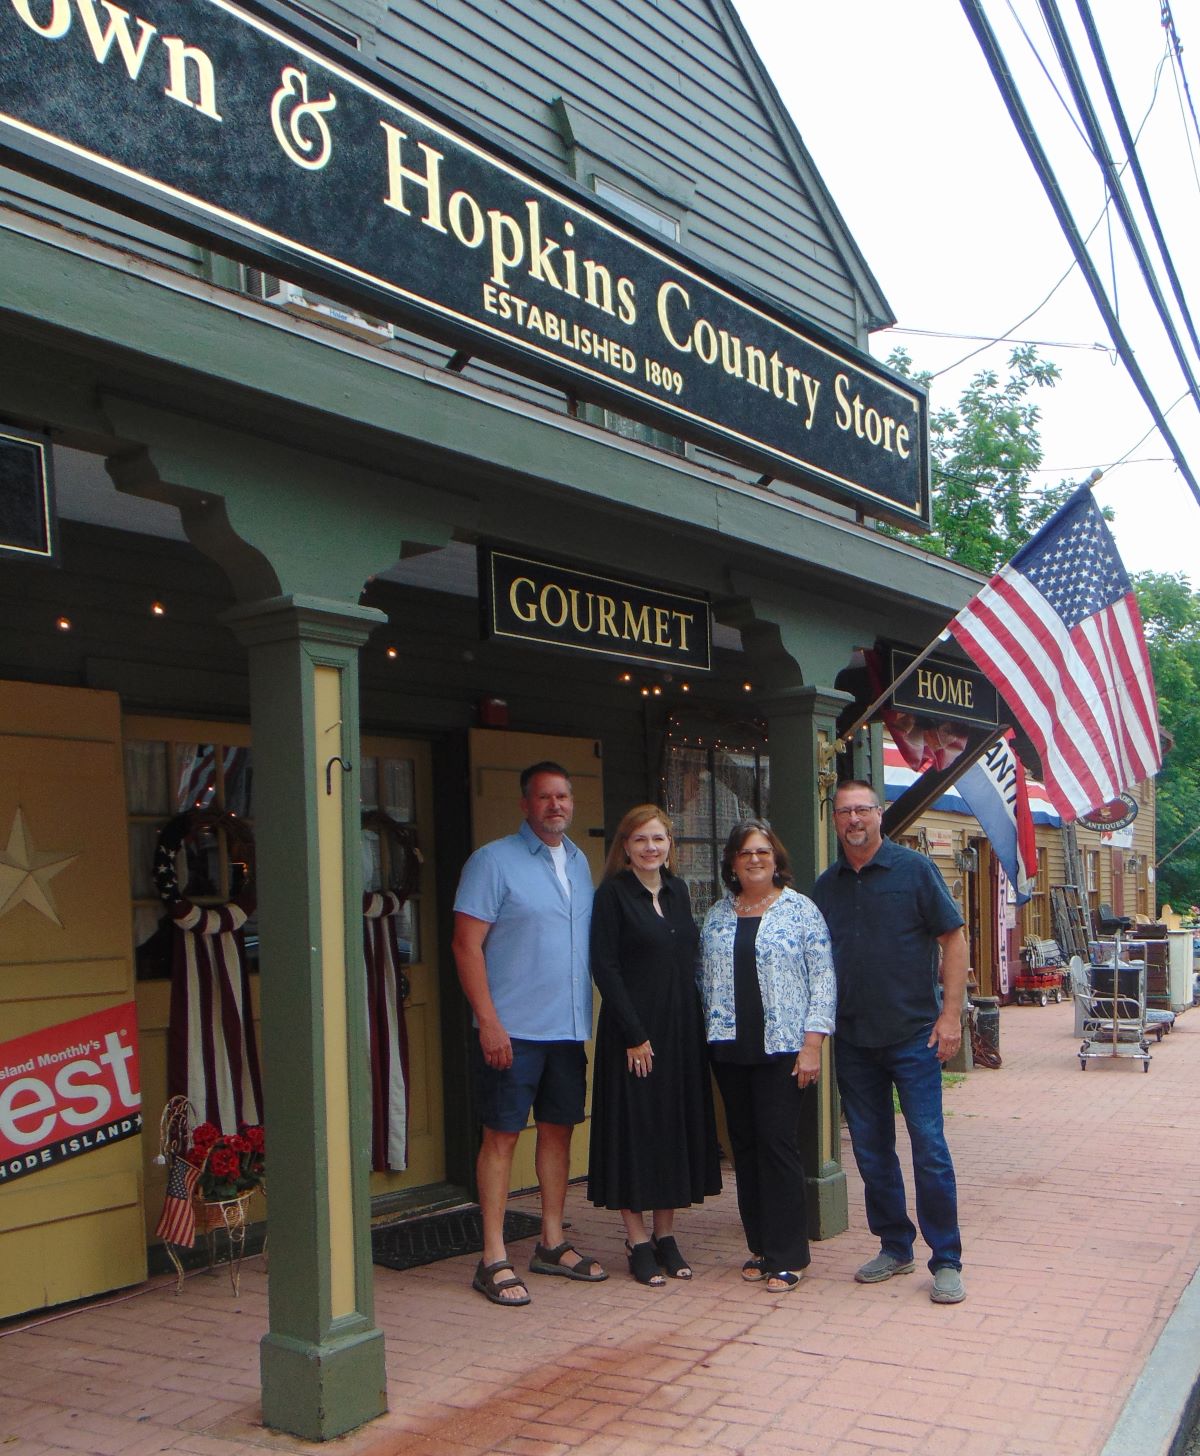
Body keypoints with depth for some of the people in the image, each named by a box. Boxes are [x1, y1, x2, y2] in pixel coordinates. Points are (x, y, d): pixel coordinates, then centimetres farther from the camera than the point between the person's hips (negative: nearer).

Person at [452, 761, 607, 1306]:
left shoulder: (578, 863, 13)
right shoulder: (493, 861, -8)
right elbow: (466, 944, -12)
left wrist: (589, 1016, 13)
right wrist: (489, 1021, -17)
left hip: (569, 1029, 7)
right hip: (513, 1031, -6)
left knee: (559, 1129, 13)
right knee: (502, 1135, -1)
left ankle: (551, 1243, 25)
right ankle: (494, 1259, 6)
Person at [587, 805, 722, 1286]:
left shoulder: (677, 891, 11)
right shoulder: (613, 894, -7)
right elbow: (605, 967, -11)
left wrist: (695, 1026, 7)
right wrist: (635, 1034, -15)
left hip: (681, 1030, 6)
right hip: (633, 1030, -6)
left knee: (678, 1127, 10)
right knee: (635, 1128, 0)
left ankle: (666, 1235, 21)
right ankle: (638, 1241, 11)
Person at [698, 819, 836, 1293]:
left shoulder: (800, 909, -1)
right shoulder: (717, 915, 12)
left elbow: (823, 978, -4)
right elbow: (705, 979, 15)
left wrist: (812, 1043, -10)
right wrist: (710, 1033, 8)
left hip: (782, 1047, -4)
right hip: (729, 1049, 4)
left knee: (777, 1143, -5)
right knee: (745, 1145, 8)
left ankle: (786, 1257, 4)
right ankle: (760, 1246, 19)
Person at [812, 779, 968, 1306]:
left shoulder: (913, 869, -4)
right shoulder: (826, 886, 9)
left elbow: (953, 940, -4)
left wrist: (950, 1013, -11)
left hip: (913, 1034, -4)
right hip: (853, 1040, 5)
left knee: (929, 1146, -4)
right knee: (870, 1150, 11)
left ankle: (946, 1261, 7)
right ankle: (895, 1247, 25)